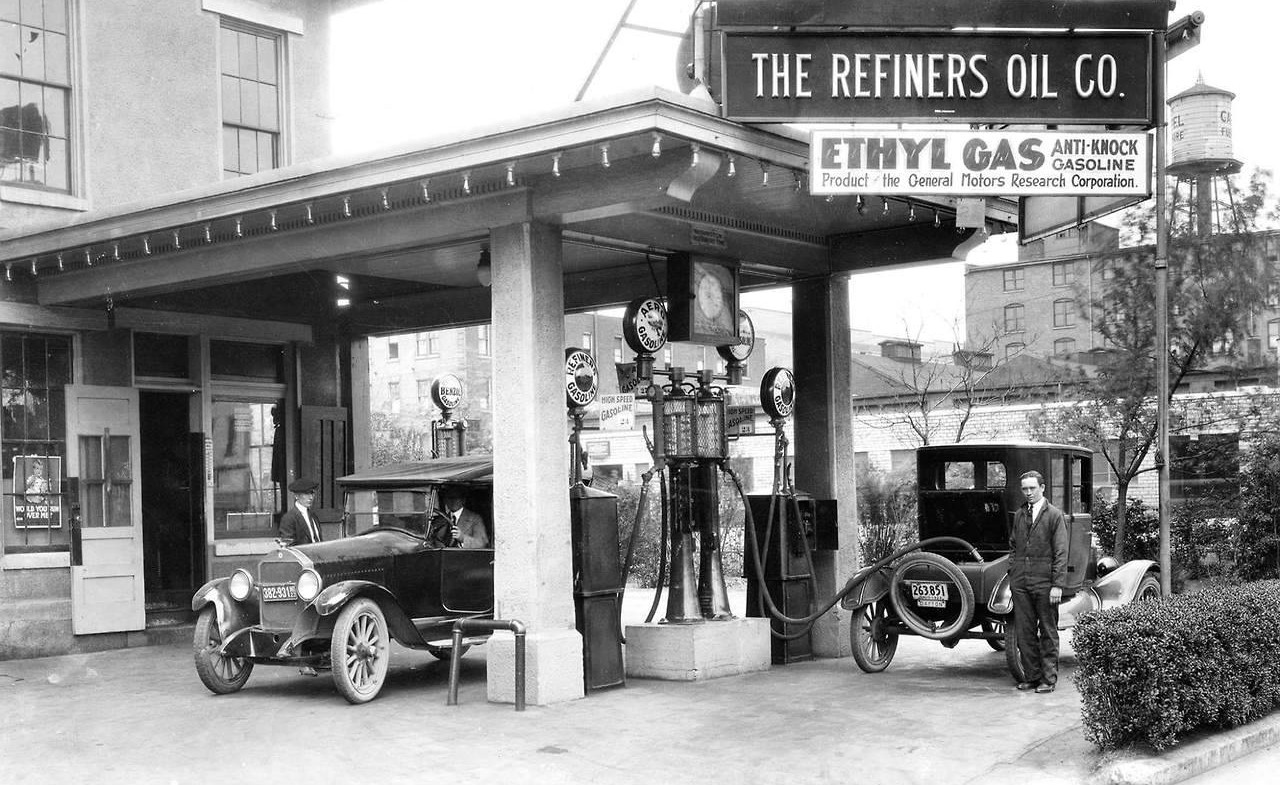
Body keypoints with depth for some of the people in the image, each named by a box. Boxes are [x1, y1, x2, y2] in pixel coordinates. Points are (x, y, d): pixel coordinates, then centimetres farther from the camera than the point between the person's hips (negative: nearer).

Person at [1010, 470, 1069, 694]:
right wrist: (1012, 573, 10)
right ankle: (1032, 676, 15)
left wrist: (1058, 585, -13)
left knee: (1048, 632, 4)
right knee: (1024, 632, 6)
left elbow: (1060, 553, -7)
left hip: (1044, 583, -5)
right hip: (1020, 582, 5)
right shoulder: (1019, 515, 13)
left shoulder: (1054, 515, -3)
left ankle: (1048, 679, 10)